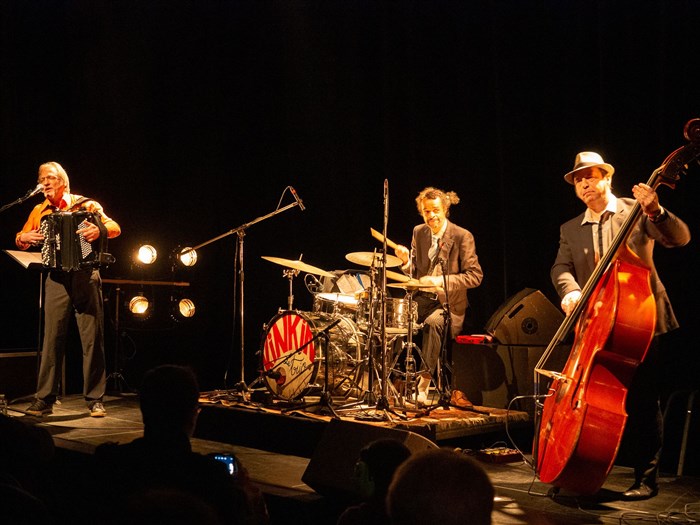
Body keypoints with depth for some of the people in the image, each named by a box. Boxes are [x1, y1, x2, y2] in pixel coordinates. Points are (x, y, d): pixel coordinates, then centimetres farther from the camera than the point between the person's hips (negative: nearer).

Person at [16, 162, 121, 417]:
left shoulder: (85, 205, 4)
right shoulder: (39, 212, 13)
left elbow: (115, 228, 0)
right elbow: (20, 240, 21)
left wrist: (100, 229, -22)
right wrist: (24, 238, -4)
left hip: (85, 276, -2)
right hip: (56, 279, 2)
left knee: (92, 337, -3)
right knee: (52, 338, -2)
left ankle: (95, 400, 4)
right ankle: (45, 399, 5)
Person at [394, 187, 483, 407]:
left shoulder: (462, 236, -8)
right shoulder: (419, 232, 8)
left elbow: (475, 276, -11)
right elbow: (413, 274, 13)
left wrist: (441, 280, -22)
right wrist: (406, 260, -10)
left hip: (449, 303, -4)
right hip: (422, 298, 5)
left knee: (433, 322, -36)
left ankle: (423, 382, -31)